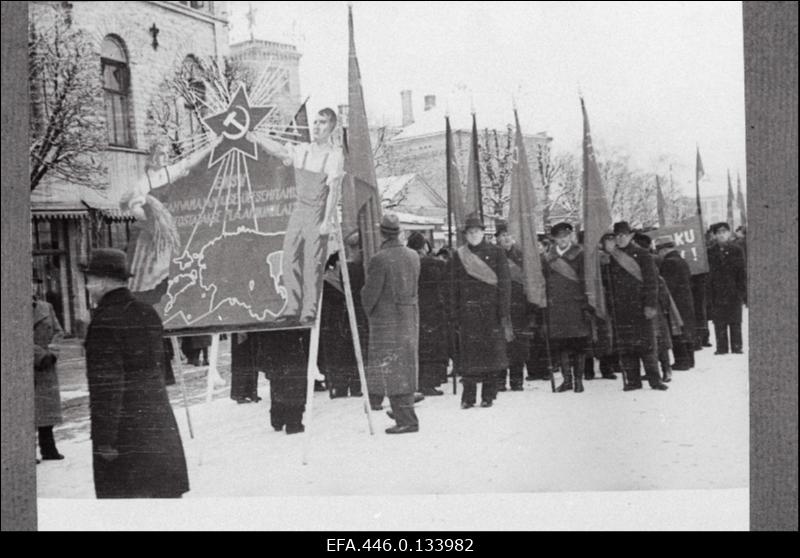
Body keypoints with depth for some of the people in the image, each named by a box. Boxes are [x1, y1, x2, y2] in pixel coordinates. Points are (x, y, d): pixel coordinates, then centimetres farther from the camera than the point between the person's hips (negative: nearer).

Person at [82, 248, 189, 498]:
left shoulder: (105, 321, -15)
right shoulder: (148, 313, 9)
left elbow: (106, 384, -19)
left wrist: (104, 439, -17)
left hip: (124, 430, -7)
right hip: (159, 424, 7)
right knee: (167, 492, 15)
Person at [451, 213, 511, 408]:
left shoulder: (496, 253, 4)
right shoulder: (459, 255, 9)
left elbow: (504, 283, 1)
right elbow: (455, 286, 8)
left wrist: (504, 312, -6)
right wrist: (456, 314, 2)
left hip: (491, 310, -1)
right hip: (468, 312, 1)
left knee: (492, 352, 1)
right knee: (469, 354, -3)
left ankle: (488, 396, 11)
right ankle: (468, 397, 2)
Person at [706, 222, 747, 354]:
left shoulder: (736, 251, 4)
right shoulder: (710, 252, 5)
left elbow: (742, 273, 3)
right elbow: (708, 274, 4)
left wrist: (743, 292, -3)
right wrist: (709, 294, -1)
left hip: (734, 293, -1)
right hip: (717, 293, 1)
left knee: (735, 321, 3)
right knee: (719, 322, 1)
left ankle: (736, 347, 10)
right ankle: (721, 347, 7)